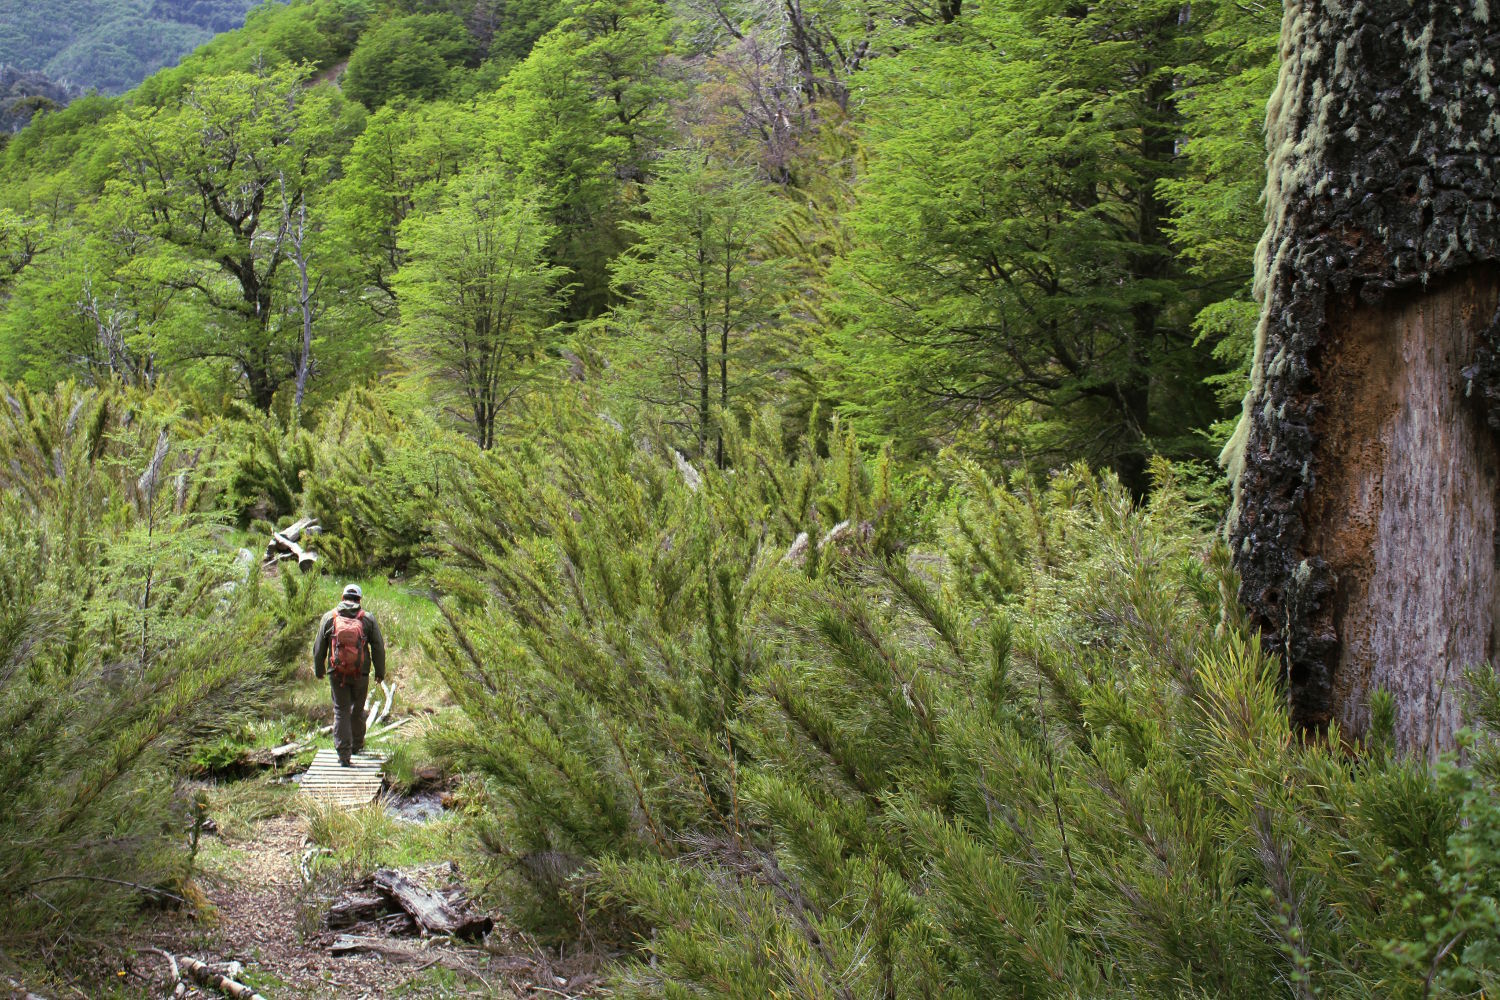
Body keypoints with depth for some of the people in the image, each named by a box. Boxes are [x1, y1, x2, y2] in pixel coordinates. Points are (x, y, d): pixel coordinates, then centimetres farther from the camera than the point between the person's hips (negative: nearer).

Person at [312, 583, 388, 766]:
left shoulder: (329, 618, -1)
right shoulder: (368, 618, -2)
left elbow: (319, 647, 5)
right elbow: (378, 647, 1)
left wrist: (319, 669, 18)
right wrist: (380, 671, 12)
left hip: (337, 673, 0)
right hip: (360, 674, 0)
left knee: (341, 711, 5)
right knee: (357, 709, 19)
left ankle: (343, 753, -2)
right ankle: (357, 745, 33)